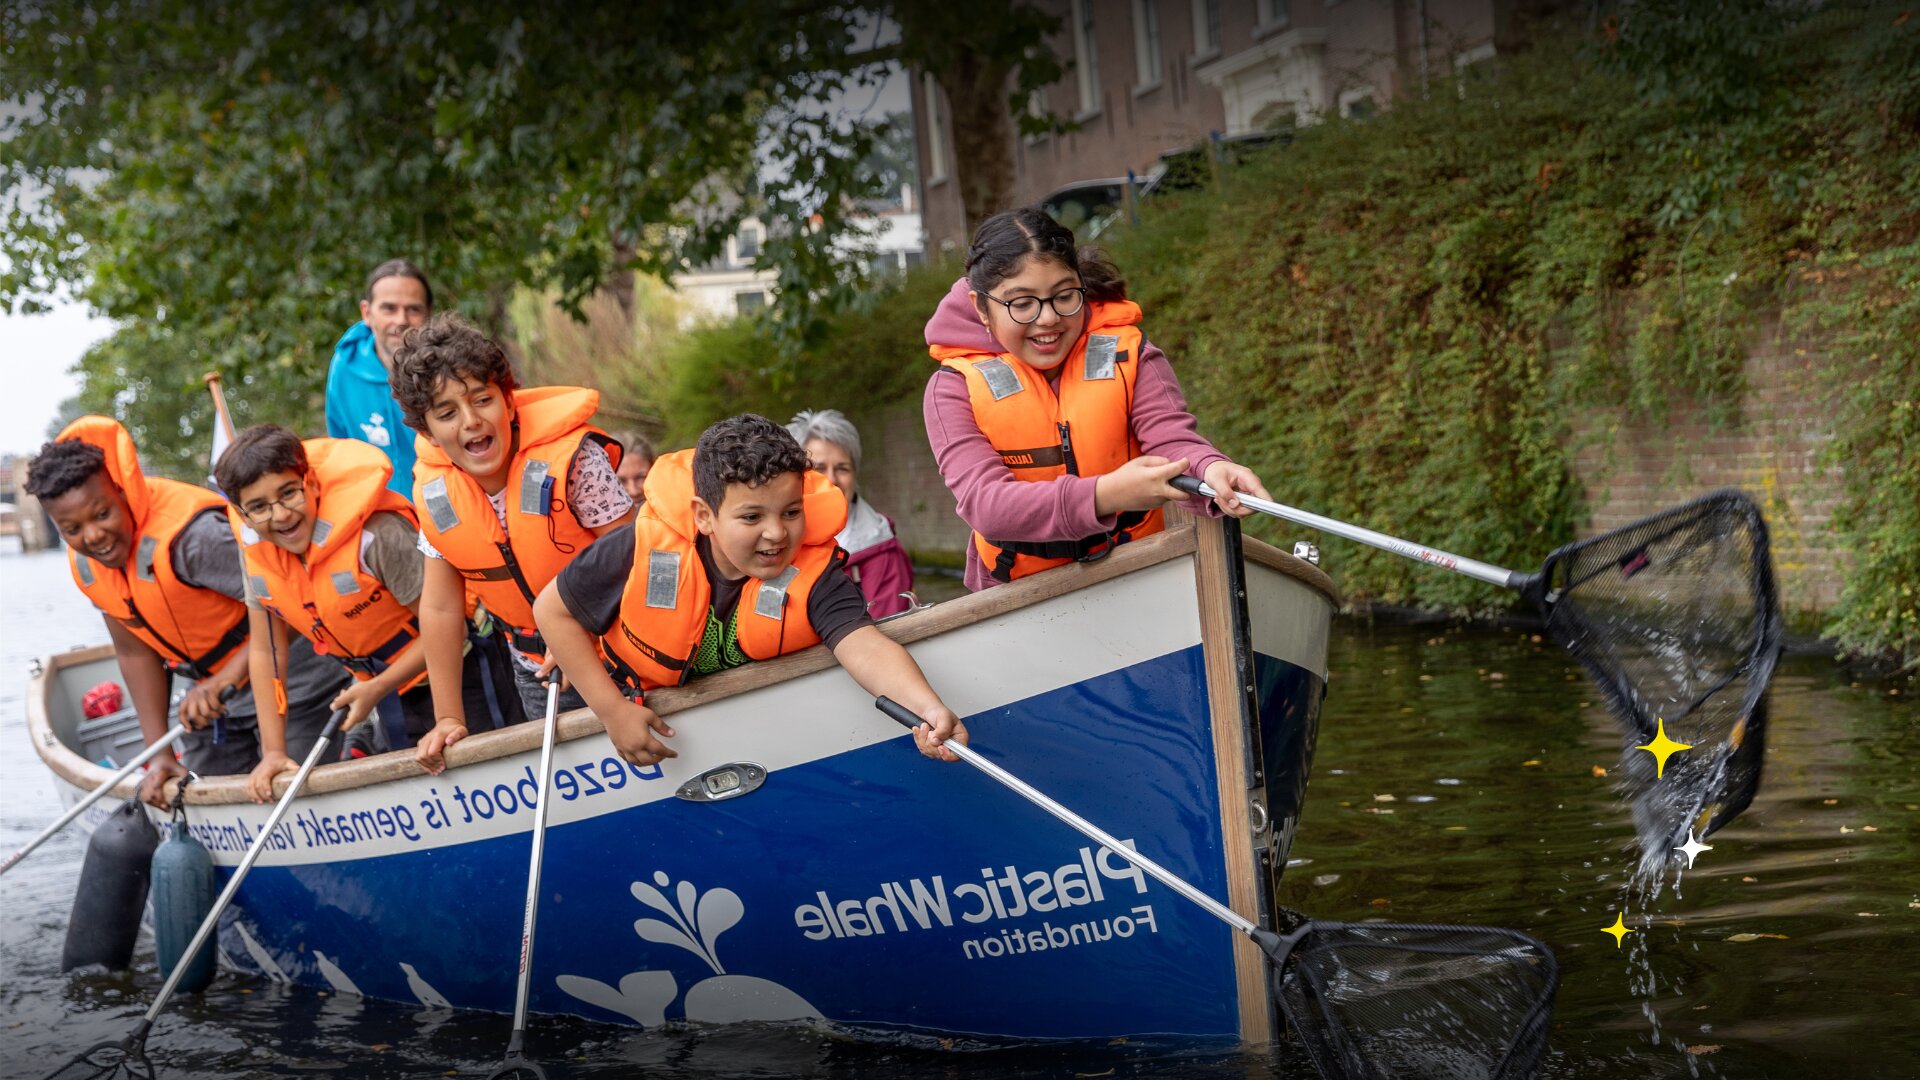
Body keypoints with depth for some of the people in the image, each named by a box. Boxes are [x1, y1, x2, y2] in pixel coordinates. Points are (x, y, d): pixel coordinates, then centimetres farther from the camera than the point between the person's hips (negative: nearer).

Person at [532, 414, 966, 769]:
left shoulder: (816, 572, -28)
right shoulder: (648, 550, -30)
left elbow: (866, 647, -45)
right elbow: (552, 609, -16)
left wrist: (928, 708, -66)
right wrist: (613, 711, -21)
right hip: (644, 713, -1)